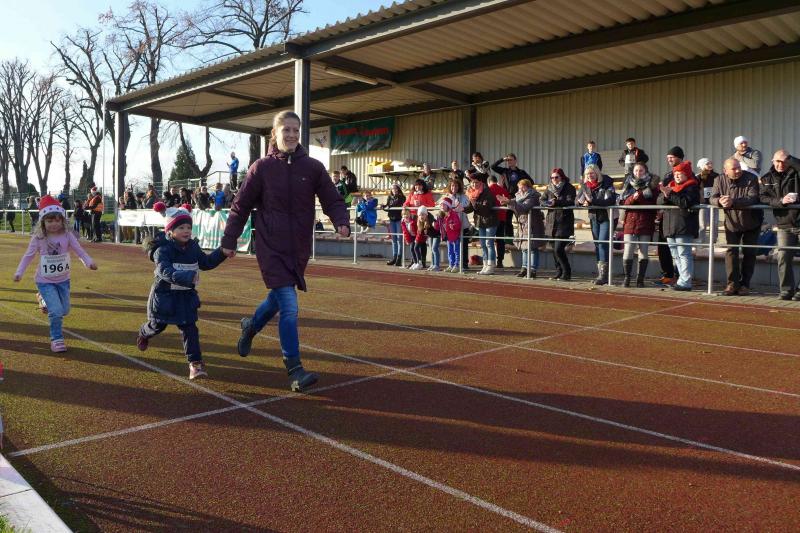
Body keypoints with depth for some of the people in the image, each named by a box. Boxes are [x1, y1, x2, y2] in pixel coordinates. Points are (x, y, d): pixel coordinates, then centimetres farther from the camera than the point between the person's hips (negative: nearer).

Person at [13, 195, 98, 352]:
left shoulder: (67, 236, -8)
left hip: (63, 280, 3)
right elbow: (28, 255, -2)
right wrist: (19, 272, -8)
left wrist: (89, 262, -29)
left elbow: (79, 250, -12)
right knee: (56, 311, -13)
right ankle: (56, 339, 7)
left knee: (64, 310, 14)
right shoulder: (38, 238, -11)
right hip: (45, 281, -3)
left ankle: (47, 301, 46)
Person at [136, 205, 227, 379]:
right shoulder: (163, 249, -21)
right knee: (158, 325, 18)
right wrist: (189, 277, -50)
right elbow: (165, 271, -36)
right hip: (165, 295, -3)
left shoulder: (193, 247, -1)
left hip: (187, 295, 3)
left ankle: (195, 362, -3)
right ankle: (143, 333, 54)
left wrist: (222, 252, -4)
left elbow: (207, 262, 11)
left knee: (189, 328, -5)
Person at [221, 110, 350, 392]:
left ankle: (251, 326, 50)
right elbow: (241, 206, 4)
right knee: (289, 305, -13)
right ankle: (295, 370, -5)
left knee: (278, 297, 18)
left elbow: (333, 200, 3)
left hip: (299, 248, 4)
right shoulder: (262, 167, -2)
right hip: (271, 247, -3)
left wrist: (342, 222, -18)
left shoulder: (313, 167, 2)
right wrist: (229, 240, 5)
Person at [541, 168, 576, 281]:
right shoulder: (549, 188, 13)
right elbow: (542, 201, 4)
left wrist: (556, 202, -25)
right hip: (552, 222, 6)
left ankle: (566, 273, 0)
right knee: (554, 250, 10)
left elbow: (570, 202, -15)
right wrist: (549, 203, -16)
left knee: (558, 249, -12)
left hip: (564, 223, -6)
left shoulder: (569, 188, -1)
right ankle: (559, 272, 22)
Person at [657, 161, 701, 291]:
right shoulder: (671, 185, 20)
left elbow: (686, 202, -20)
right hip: (670, 226, 8)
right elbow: (659, 201, 10)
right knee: (676, 256, 12)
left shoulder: (692, 187, -2)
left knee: (684, 254, -9)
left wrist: (670, 194, -19)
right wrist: (665, 195, -11)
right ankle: (683, 280, 19)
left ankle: (685, 282, -9)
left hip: (684, 227, -8)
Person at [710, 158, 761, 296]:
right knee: (731, 251, -5)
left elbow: (753, 199, -29)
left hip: (751, 223, -2)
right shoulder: (720, 181, -6)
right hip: (732, 223, 2)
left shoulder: (751, 179, -17)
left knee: (749, 253, 4)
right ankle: (732, 284, -1)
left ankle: (745, 284, 12)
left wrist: (733, 201, -43)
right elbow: (713, 198, -14)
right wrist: (720, 201, -38)